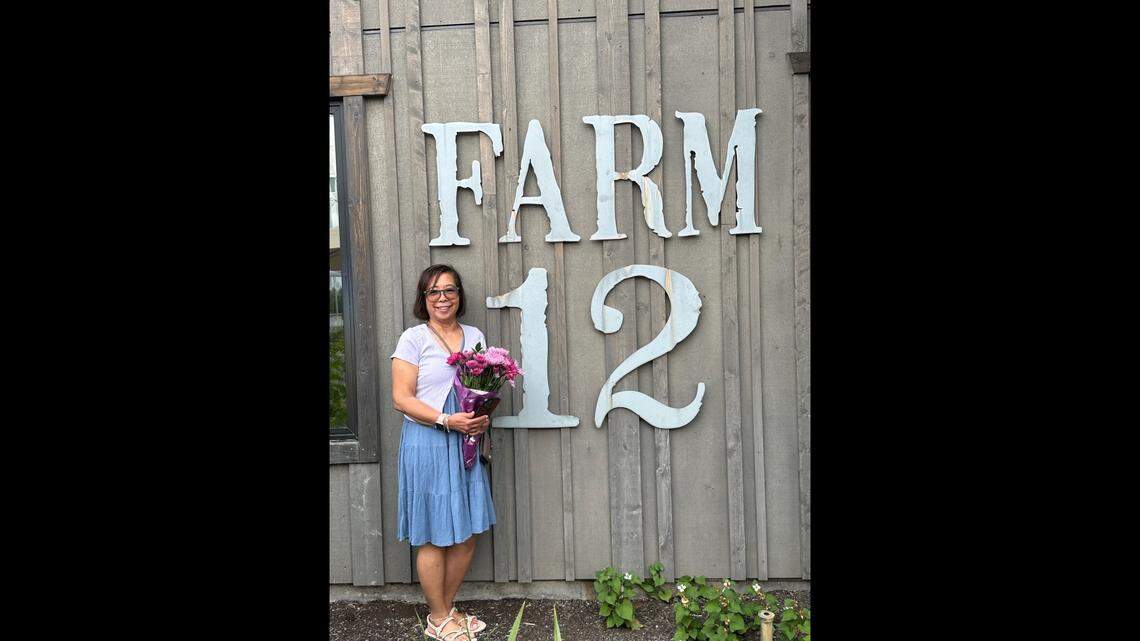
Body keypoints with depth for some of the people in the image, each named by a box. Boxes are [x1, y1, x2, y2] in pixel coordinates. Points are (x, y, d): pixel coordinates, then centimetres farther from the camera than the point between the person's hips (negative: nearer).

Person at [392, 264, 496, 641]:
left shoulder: (474, 337, 11)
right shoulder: (413, 338, -4)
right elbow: (401, 398, -10)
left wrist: (485, 418, -5)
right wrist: (448, 420, -19)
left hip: (467, 442, 5)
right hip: (427, 444, -5)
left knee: (467, 533, 10)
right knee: (434, 536, 2)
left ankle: (447, 609, 27)